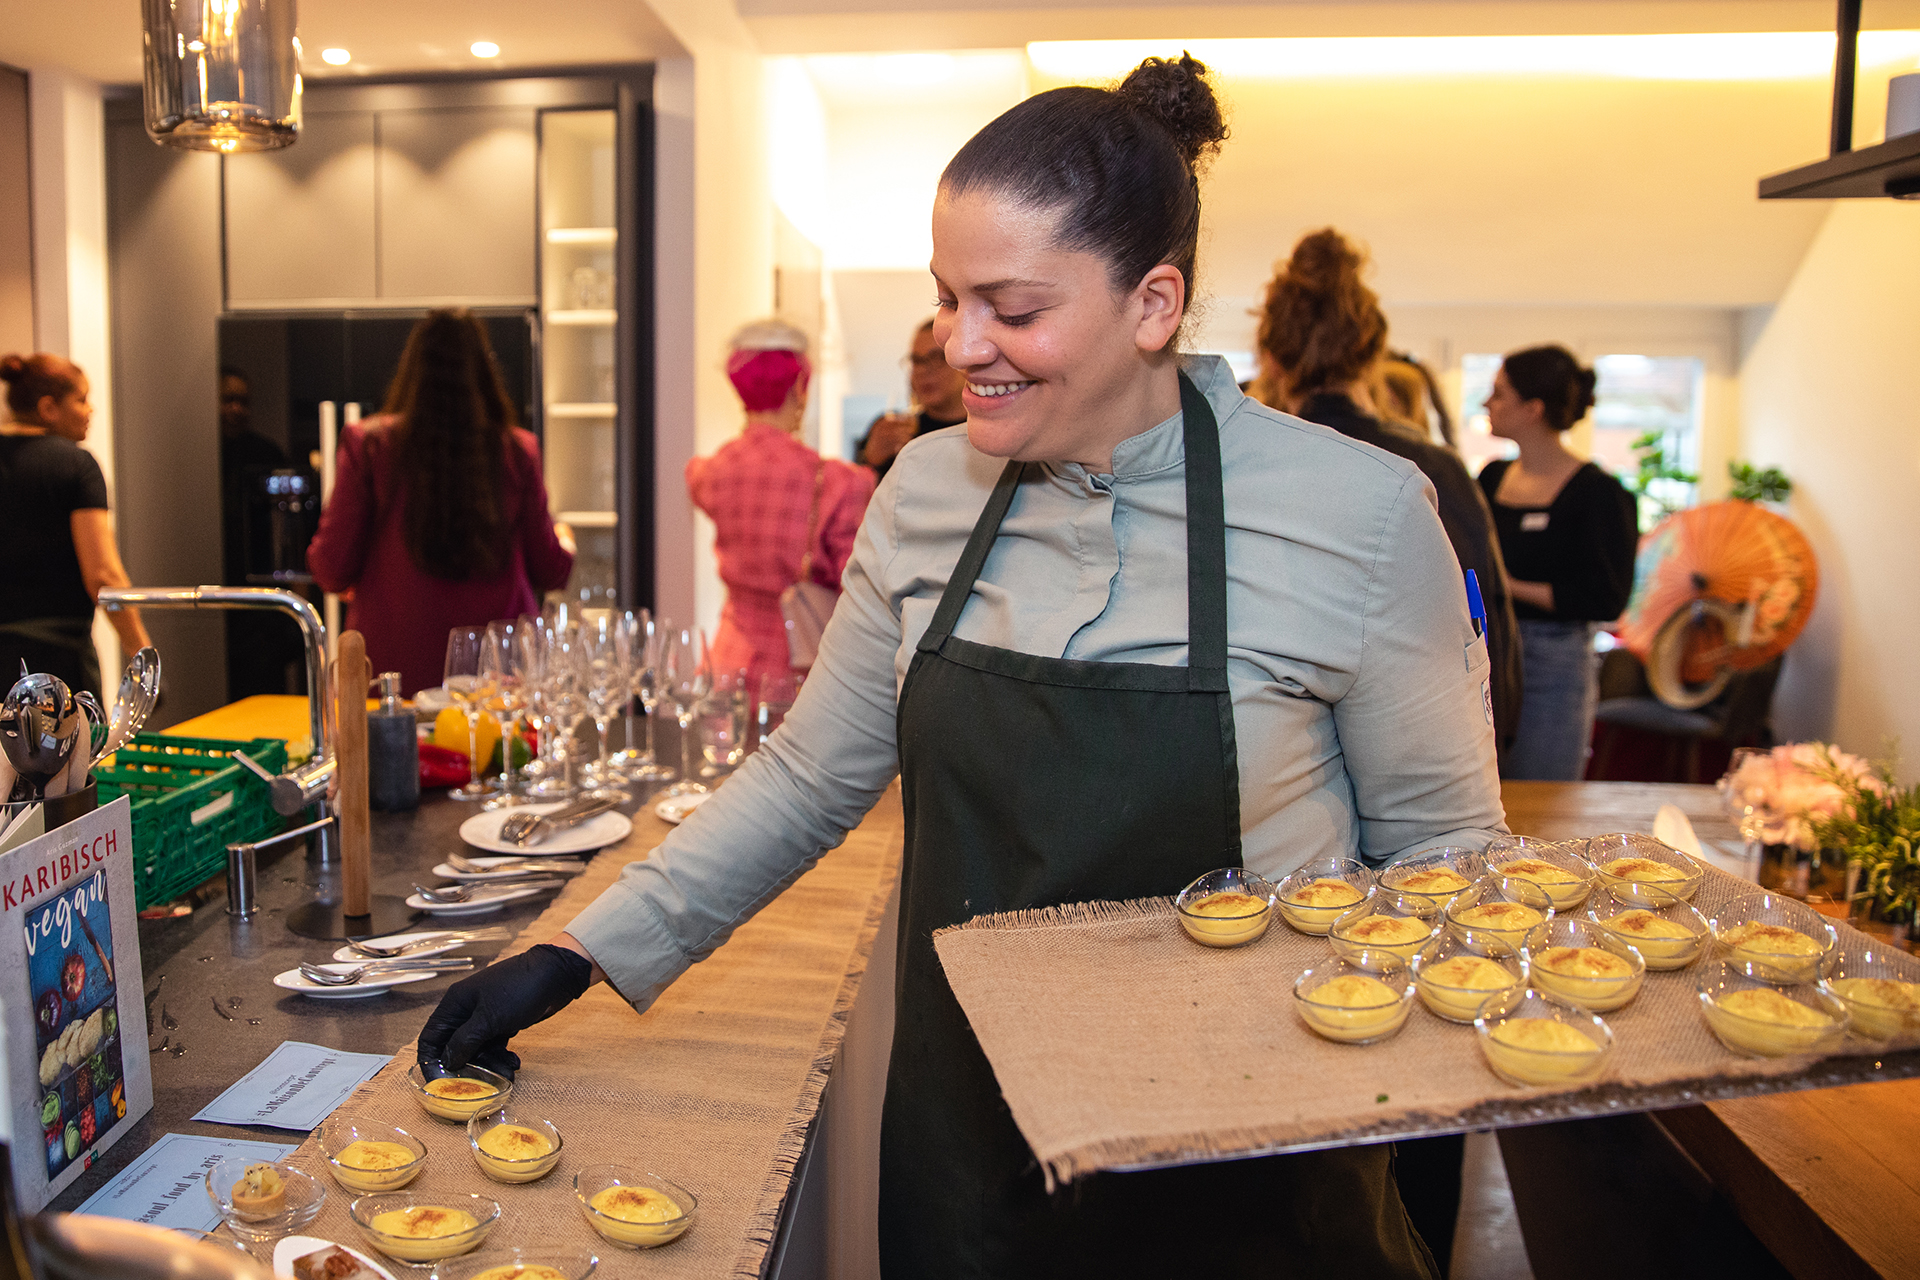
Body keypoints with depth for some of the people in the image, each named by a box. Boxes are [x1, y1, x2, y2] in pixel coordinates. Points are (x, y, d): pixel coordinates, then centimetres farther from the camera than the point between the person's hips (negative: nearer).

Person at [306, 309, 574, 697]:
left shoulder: (367, 446, -3)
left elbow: (332, 573, -1)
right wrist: (563, 538, 30)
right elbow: (551, 571, 8)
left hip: (395, 670, 0)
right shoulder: (517, 451, -1)